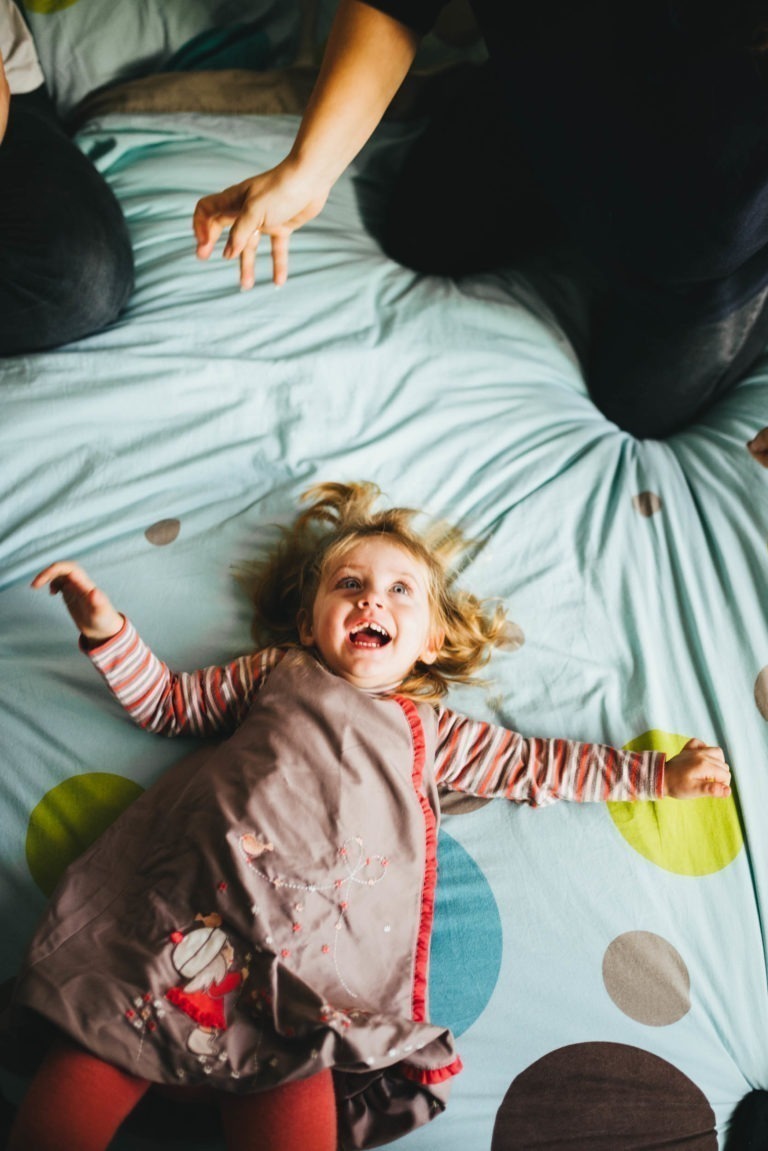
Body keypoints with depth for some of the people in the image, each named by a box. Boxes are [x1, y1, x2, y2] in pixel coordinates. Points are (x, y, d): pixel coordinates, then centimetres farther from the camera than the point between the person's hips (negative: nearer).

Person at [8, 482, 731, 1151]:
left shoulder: (426, 730, 22)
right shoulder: (276, 674, 23)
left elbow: (532, 764, 25)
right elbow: (169, 702, 28)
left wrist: (658, 774, 24)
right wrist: (108, 629, 14)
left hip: (307, 954, 0)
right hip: (183, 919, 1)